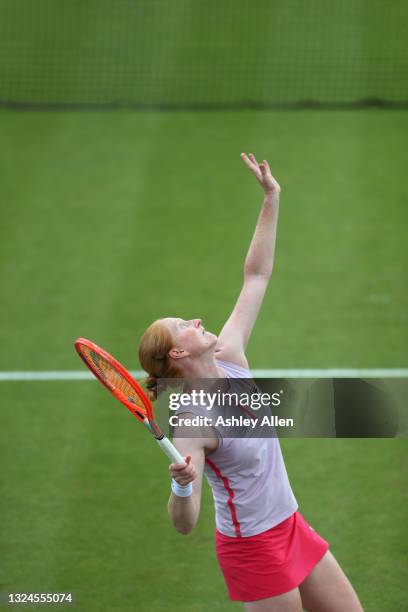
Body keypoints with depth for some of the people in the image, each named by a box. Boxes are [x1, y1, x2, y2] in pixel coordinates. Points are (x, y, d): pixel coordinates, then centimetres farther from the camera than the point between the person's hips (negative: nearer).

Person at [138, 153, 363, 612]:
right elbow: (184, 523, -26)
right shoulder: (192, 423, -23)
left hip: (290, 526, 8)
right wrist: (183, 485, -47)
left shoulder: (229, 358, -2)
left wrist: (271, 199, 3)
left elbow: (256, 276, 6)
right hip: (253, 548, -8)